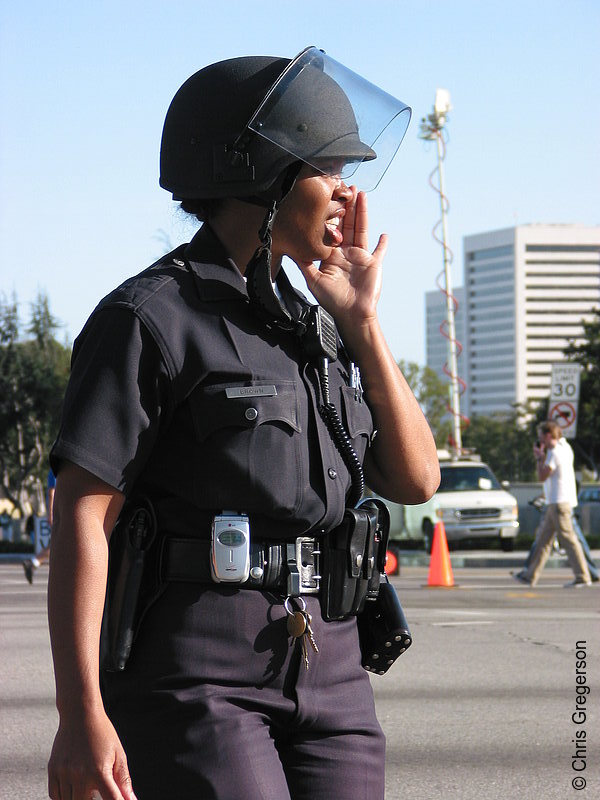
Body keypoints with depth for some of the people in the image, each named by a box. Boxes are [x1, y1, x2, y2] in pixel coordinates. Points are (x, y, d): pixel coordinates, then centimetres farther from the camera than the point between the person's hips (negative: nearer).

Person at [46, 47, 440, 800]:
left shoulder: (312, 328, 17)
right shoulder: (150, 318, -6)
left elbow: (416, 479, 13)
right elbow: (83, 512, -12)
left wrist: (361, 322, 5)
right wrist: (80, 714, -20)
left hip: (325, 673, 7)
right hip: (192, 674, -7)